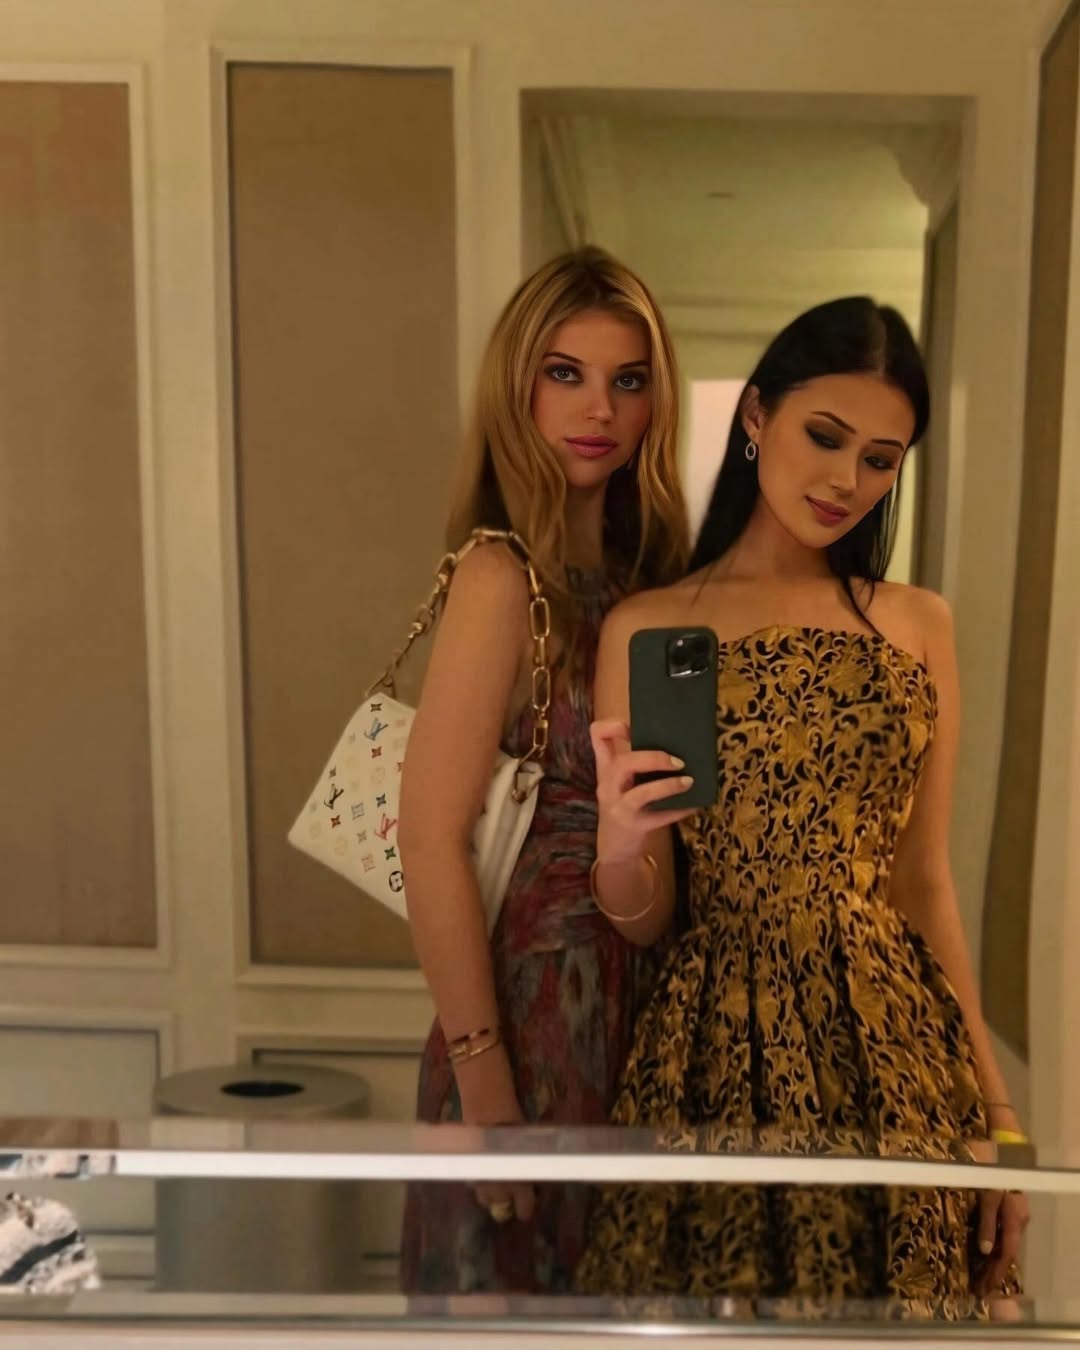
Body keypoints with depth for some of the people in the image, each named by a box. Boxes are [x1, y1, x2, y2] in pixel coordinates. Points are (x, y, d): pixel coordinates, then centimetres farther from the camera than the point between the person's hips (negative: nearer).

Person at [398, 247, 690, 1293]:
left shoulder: (645, 570, 6)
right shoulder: (502, 578, -16)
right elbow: (432, 843, -20)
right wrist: (482, 1081, -18)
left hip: (644, 997, 7)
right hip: (538, 1002, -7)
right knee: (520, 1280, 10)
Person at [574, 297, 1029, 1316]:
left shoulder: (920, 626, 6)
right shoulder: (648, 627, -2)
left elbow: (926, 885, 8)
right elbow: (642, 920, 0)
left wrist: (996, 1108, 6)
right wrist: (619, 843, -22)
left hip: (898, 1045, 3)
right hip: (723, 1044, -2)